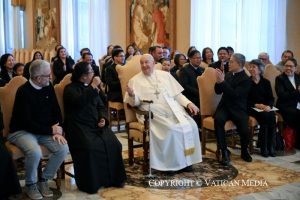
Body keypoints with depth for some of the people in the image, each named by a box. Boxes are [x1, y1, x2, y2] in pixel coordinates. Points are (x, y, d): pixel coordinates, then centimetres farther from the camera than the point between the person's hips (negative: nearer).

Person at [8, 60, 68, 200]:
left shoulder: (48, 87, 2)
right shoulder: (24, 91, -18)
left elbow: (56, 111, 6)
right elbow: (27, 123, -22)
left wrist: (58, 131, -12)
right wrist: (51, 130, -18)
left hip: (44, 131, 6)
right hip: (21, 131, -6)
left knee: (63, 148, -19)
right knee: (35, 152, -35)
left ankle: (44, 179, 3)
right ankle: (30, 184, -5)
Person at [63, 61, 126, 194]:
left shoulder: (92, 88, 21)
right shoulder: (70, 88, 1)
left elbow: (100, 106, 21)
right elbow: (80, 102, -21)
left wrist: (103, 118, 1)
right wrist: (93, 87, -15)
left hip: (96, 124, 6)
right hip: (79, 126, -5)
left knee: (113, 144, -20)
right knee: (90, 147, -33)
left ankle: (113, 178, -7)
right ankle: (90, 183, -19)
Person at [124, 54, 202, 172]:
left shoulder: (165, 75, 17)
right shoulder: (135, 80, 8)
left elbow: (177, 94, 17)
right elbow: (135, 103, 0)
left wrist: (188, 103, 1)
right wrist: (132, 95, -22)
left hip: (174, 109, 4)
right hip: (154, 113, -4)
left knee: (190, 126, -20)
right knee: (171, 130, -30)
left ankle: (186, 159, -6)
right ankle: (173, 163, -14)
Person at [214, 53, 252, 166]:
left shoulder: (246, 79, -6)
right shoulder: (228, 75, 12)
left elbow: (234, 94, -20)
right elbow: (218, 91, 13)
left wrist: (222, 81, -23)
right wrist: (218, 81, -6)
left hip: (238, 109, -3)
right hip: (225, 106, 4)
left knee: (244, 129, -27)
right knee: (218, 119, -31)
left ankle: (244, 151, 8)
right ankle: (224, 152, -20)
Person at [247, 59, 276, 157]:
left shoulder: (266, 82, 14)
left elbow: (271, 98, 5)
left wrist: (269, 106, -17)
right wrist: (256, 105, -18)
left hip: (265, 108, 3)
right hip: (251, 108, -3)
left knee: (272, 116, -28)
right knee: (265, 116, -31)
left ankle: (271, 146, -21)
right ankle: (263, 148, -23)